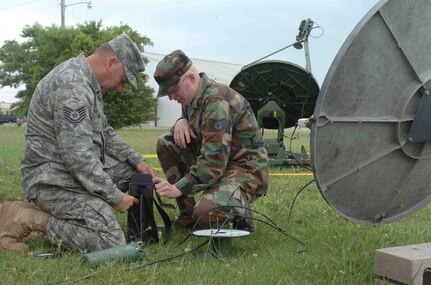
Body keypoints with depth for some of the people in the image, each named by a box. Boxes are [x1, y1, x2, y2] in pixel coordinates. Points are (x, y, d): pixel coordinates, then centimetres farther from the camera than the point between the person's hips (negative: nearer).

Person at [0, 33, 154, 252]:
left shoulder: (87, 80, 10)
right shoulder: (72, 87, -24)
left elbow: (104, 132, 19)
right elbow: (78, 157, -26)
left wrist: (137, 160, 8)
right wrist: (116, 197, -17)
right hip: (54, 181, -11)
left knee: (133, 171, 12)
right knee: (111, 242, -19)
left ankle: (70, 213, 10)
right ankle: (23, 219, -9)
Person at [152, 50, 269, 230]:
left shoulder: (217, 101, -25)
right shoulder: (192, 96, 2)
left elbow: (214, 160, -32)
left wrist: (179, 187, -32)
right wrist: (182, 121, -3)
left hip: (247, 170, -9)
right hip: (219, 161, 9)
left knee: (205, 215, -33)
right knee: (165, 144, -1)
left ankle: (239, 210, 3)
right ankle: (187, 214, 4)